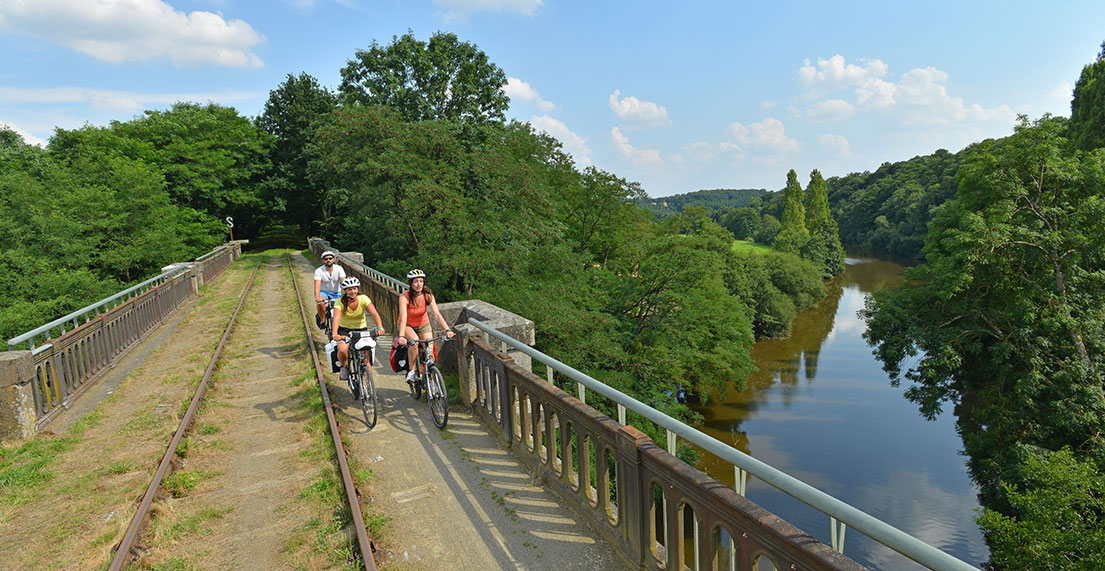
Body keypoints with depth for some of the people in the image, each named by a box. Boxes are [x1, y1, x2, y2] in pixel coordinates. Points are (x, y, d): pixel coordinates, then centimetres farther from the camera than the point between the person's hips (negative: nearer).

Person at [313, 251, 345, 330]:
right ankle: (323, 320, -8)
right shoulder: (319, 271, -14)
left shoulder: (339, 269, -12)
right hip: (324, 292, -2)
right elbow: (317, 285, -25)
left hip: (336, 293, 2)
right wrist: (317, 298, -43)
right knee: (320, 302, -33)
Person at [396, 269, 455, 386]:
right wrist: (401, 336, -48)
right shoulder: (404, 296, -26)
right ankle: (411, 370, -14)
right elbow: (403, 318, -35)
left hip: (423, 325, 2)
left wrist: (447, 330, -37)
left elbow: (437, 314, -25)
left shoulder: (428, 295, -19)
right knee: (414, 340, -33)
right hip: (407, 326, -2)